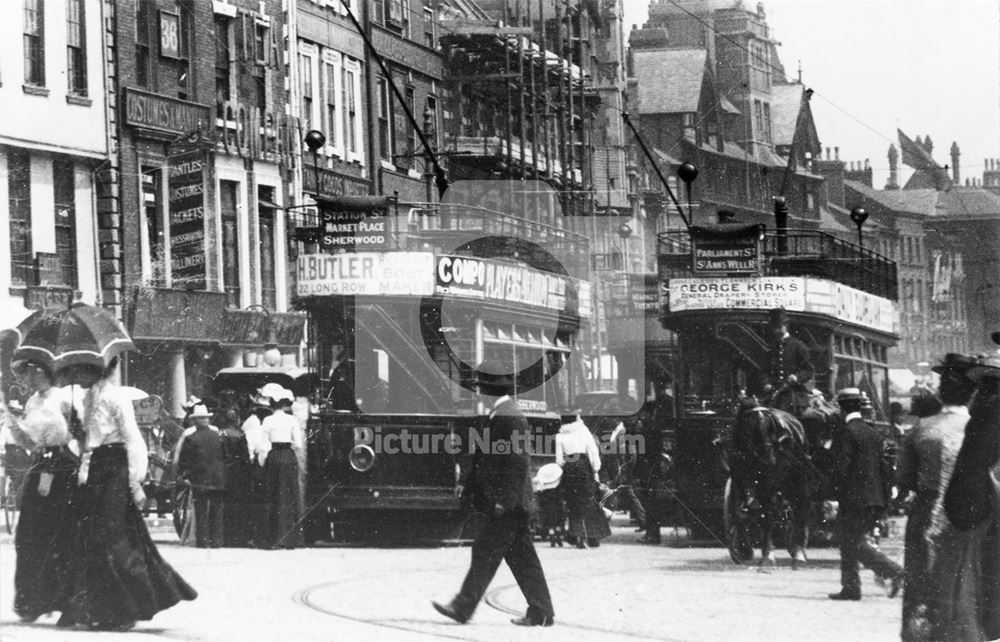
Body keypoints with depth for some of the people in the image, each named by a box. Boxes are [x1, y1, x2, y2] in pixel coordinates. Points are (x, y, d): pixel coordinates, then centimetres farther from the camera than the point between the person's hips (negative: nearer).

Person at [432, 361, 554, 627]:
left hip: (509, 505, -10)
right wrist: (468, 485, 22)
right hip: (509, 504, 10)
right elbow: (485, 459, 23)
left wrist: (504, 500, -22)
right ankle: (540, 612, 11)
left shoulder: (509, 417, -16)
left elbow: (517, 462, -21)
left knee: (486, 551, -6)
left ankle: (463, 607, -4)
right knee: (521, 557, 9)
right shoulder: (497, 415, 15)